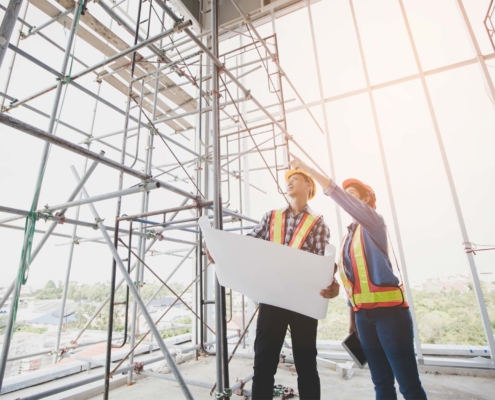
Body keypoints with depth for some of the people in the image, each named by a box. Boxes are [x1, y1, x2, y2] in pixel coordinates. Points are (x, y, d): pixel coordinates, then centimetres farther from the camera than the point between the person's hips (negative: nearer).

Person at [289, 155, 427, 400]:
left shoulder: (374, 223, -4)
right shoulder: (348, 237, 17)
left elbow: (339, 196, -20)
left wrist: (309, 170, -21)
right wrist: (352, 316, 18)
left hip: (388, 309, -7)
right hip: (363, 313, 7)